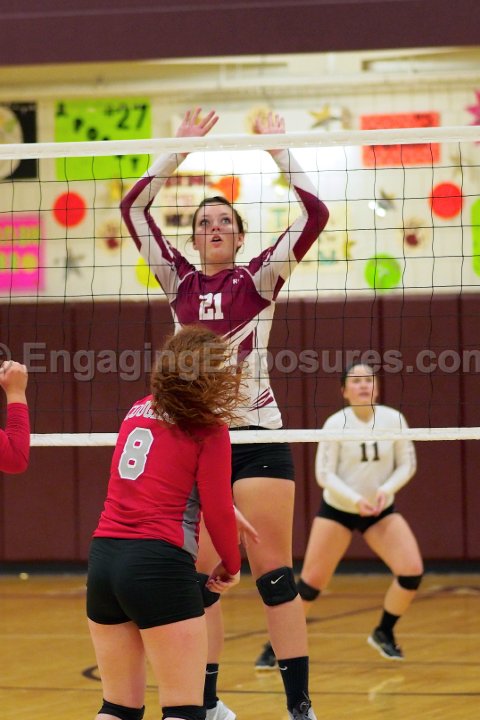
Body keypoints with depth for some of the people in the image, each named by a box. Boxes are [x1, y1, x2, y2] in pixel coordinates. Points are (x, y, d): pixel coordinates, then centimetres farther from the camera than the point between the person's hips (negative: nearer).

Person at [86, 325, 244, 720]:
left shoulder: (139, 411, 15)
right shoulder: (210, 429, -4)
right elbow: (218, 510, -3)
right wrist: (231, 566, 13)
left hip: (103, 555, 7)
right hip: (160, 564, -7)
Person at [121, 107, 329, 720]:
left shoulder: (259, 279, 3)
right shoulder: (178, 281, 10)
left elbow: (314, 215, -8)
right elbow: (134, 209, 6)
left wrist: (278, 151, -3)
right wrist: (179, 150, 5)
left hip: (257, 434, -3)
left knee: (274, 575, -5)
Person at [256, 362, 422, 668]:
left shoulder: (394, 419, -11)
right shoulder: (336, 424, -17)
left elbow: (407, 464, -3)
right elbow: (325, 474, -15)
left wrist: (386, 489, -21)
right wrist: (355, 500, -29)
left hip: (381, 510, 2)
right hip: (337, 509, -2)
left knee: (412, 571, -14)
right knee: (312, 582, -5)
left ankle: (384, 634, 9)